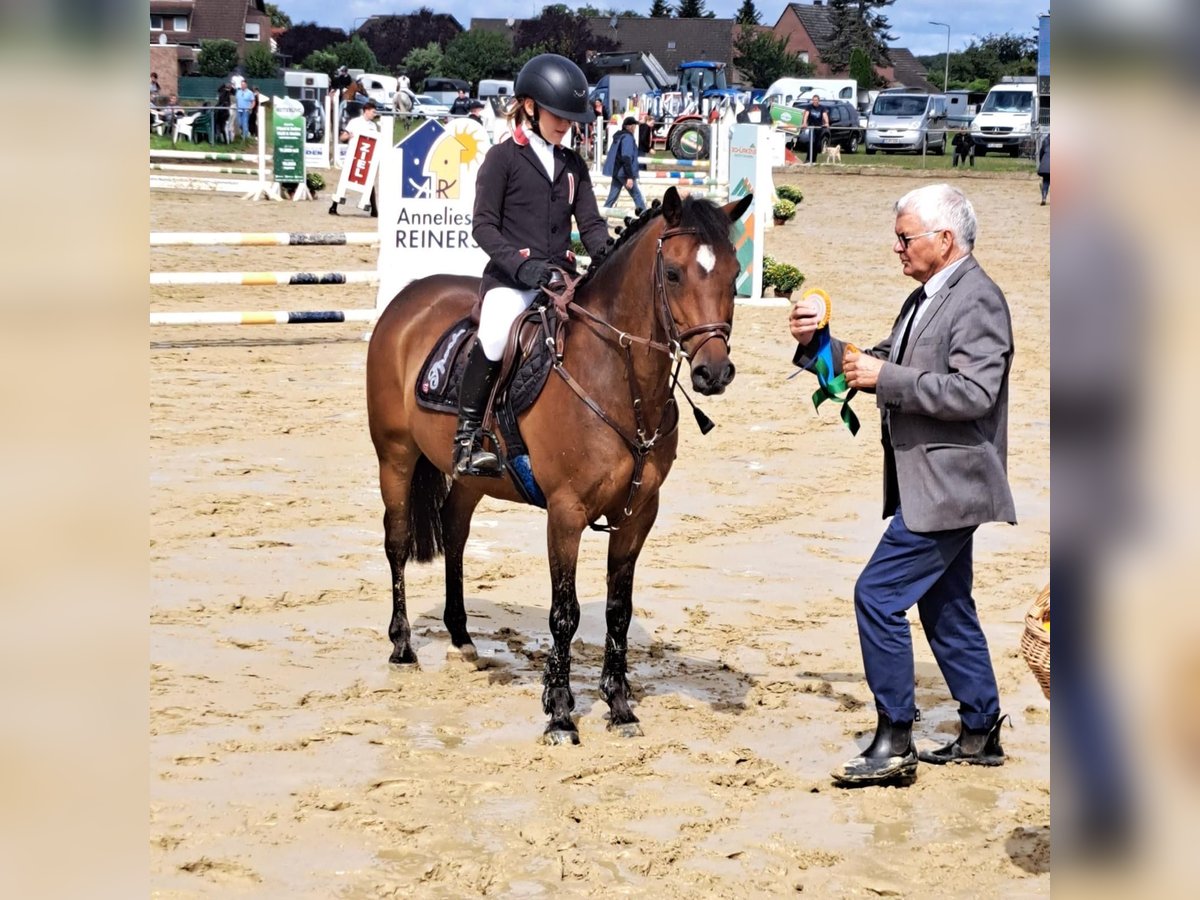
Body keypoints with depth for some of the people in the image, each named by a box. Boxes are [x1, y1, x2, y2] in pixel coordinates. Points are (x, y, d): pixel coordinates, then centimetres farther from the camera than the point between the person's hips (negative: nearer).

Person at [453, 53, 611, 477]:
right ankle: (467, 437, -23)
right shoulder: (503, 157, 2)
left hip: (560, 277, 6)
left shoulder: (573, 165, 18)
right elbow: (483, 226, -4)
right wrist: (521, 264, -20)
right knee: (498, 330, -33)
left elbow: (590, 224, 14)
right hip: (510, 278, -6)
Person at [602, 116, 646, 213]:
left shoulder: (618, 136, 14)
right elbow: (626, 158, -21)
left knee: (612, 196, 9)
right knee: (637, 195, -1)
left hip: (616, 171, 9)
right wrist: (630, 176, -23)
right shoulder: (628, 138, -14)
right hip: (624, 172, -9)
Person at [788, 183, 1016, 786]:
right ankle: (980, 736, 27)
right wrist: (817, 345, 4)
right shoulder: (924, 300, 15)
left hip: (949, 484, -10)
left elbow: (973, 393, -25)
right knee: (946, 610, 16)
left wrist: (885, 377, -23)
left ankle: (894, 744, -5)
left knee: (878, 595, -11)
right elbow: (884, 368, 19)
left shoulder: (977, 300, -16)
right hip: (929, 484, 10)